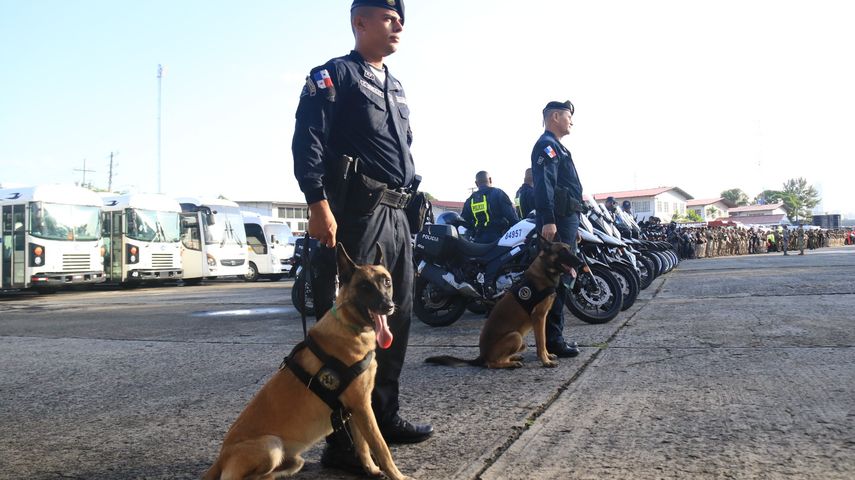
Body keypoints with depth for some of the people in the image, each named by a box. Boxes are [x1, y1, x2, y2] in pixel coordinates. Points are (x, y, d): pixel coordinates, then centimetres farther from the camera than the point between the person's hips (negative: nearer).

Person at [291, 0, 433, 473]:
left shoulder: (395, 87, 25)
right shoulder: (333, 74, 0)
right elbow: (307, 141, -13)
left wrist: (408, 203, 22)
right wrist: (318, 204, -24)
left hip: (395, 216, 9)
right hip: (353, 212, -9)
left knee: (395, 317, 13)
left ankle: (383, 416, 26)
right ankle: (343, 441, -2)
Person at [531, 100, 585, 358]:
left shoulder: (557, 147, 26)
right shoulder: (546, 145, -7)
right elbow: (544, 185, -20)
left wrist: (573, 225, 27)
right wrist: (548, 220, -29)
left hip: (567, 220, 11)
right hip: (557, 222, -11)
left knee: (561, 280, 12)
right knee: (556, 281, -11)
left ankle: (555, 336, 19)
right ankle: (552, 340, -9)